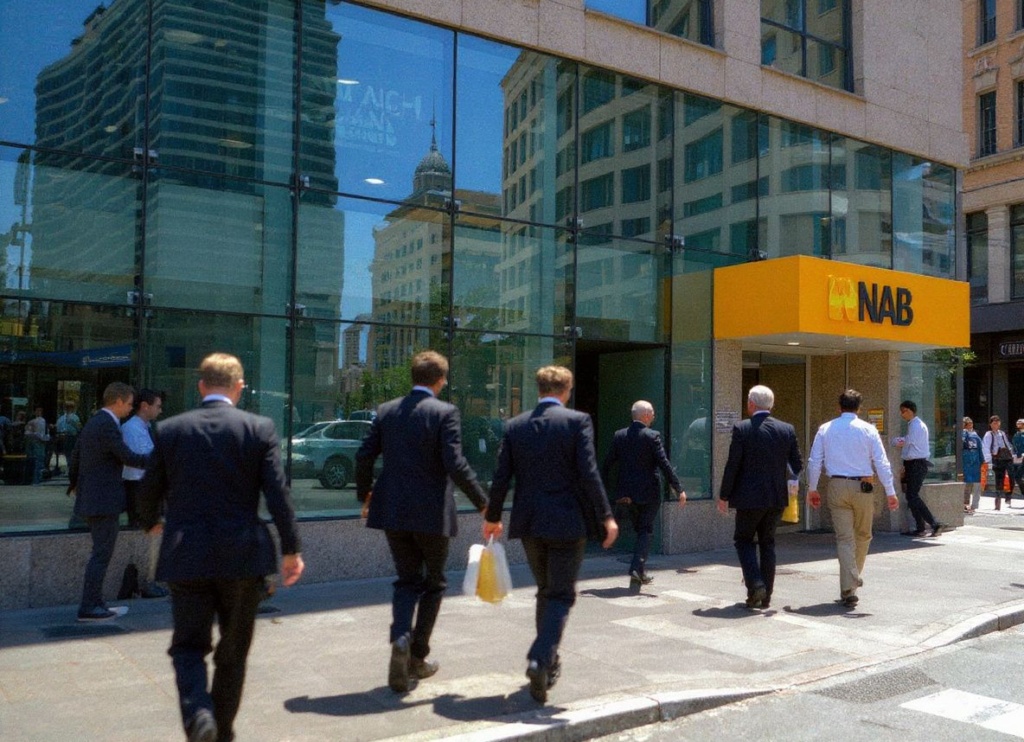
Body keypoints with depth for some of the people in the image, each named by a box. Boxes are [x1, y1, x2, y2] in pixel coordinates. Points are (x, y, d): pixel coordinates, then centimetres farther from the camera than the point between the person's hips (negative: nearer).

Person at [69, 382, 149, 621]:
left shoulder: (92, 422, 14)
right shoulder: (107, 425, -17)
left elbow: (75, 456, 23)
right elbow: (128, 457, -18)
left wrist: (74, 483, 36)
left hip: (90, 499, 10)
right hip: (104, 501, -10)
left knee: (100, 553, 15)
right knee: (101, 555, -4)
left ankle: (96, 604, 20)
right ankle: (88, 608, 1)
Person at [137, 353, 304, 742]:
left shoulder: (171, 429, -1)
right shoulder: (259, 428, -6)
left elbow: (149, 489, 6)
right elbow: (277, 491, -11)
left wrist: (151, 522, 28)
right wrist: (291, 548, -4)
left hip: (186, 556, 0)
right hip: (242, 556, 0)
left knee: (188, 645, 10)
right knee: (233, 649, 16)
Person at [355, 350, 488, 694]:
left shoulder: (386, 410, 4)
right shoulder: (445, 412, -10)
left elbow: (364, 456, 4)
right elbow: (455, 464, -17)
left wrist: (364, 494, 20)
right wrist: (482, 502, -7)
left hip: (393, 511, 4)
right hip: (431, 512, -4)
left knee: (406, 580, 15)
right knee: (433, 582, 15)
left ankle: (401, 638, -9)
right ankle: (418, 655, 16)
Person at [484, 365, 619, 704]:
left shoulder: (514, 425, 3)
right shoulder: (578, 421, -7)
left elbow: (501, 477, 4)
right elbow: (588, 473, -14)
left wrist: (492, 517, 16)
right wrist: (606, 516, -9)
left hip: (529, 523, 4)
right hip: (566, 522, -4)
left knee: (545, 591, 20)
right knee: (562, 595, 5)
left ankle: (548, 663, 29)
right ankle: (540, 657, -14)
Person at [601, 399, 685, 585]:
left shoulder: (619, 436, 1)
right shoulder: (652, 436, -12)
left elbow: (607, 463, 4)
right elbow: (664, 465, -15)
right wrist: (679, 489, -11)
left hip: (628, 492, 5)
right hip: (649, 492, -4)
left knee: (640, 530, 18)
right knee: (645, 531, 5)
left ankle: (640, 571, 22)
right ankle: (637, 569, -6)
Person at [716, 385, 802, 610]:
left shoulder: (742, 428, -10)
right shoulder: (787, 429, 2)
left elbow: (732, 465, -10)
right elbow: (797, 465, 6)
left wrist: (724, 496, -2)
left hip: (750, 497, -4)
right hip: (777, 498, 4)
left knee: (743, 540, 11)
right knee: (767, 543, 14)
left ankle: (755, 584, -7)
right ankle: (765, 596, 17)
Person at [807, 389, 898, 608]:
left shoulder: (825, 429, 4)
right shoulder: (868, 429, -1)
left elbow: (814, 461, 4)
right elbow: (881, 462, -4)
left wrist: (812, 489, 13)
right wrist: (890, 492, -1)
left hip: (837, 486, 1)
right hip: (862, 486, -1)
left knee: (844, 538, 1)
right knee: (862, 536, 18)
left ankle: (848, 589, -6)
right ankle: (855, 577, 29)